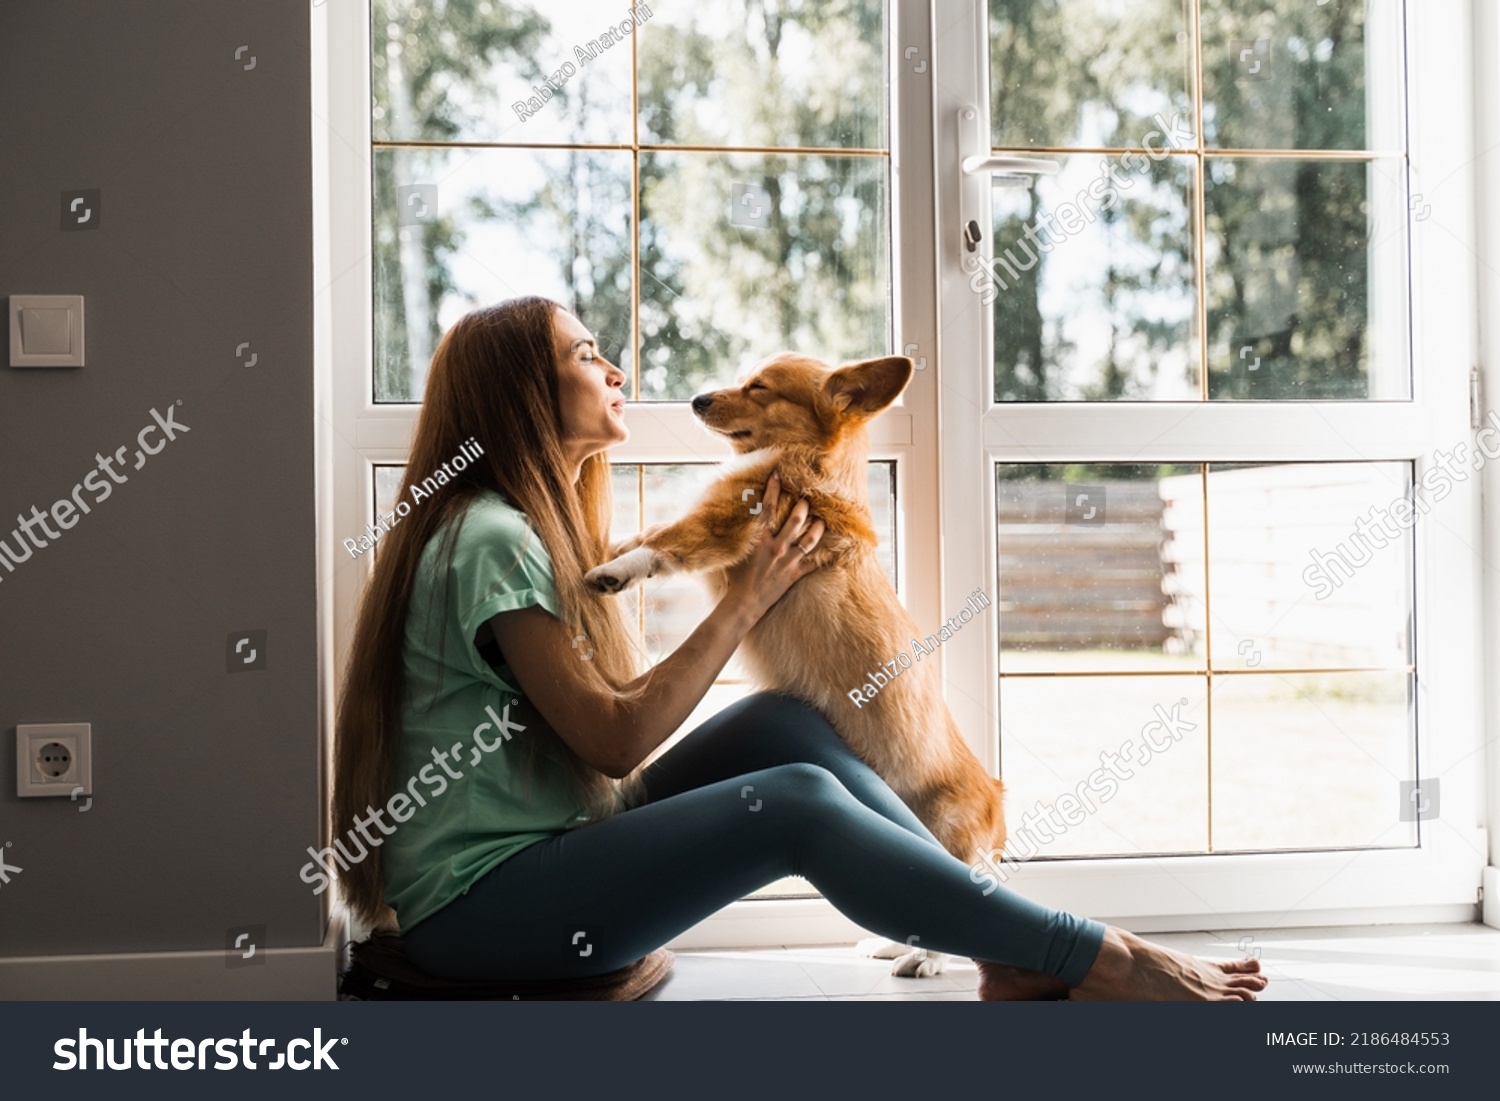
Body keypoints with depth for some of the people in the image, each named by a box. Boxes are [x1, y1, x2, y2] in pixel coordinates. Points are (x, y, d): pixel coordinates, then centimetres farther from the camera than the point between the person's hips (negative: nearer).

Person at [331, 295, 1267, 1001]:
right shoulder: (488, 539, -16)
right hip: (477, 906, -9)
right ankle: (1104, 965, -15)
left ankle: (1015, 962, -8)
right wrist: (748, 599, -11)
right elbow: (616, 739, -19)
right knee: (800, 805, -23)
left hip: (556, 845, 9)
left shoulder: (538, 529, 16)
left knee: (786, 728, -6)